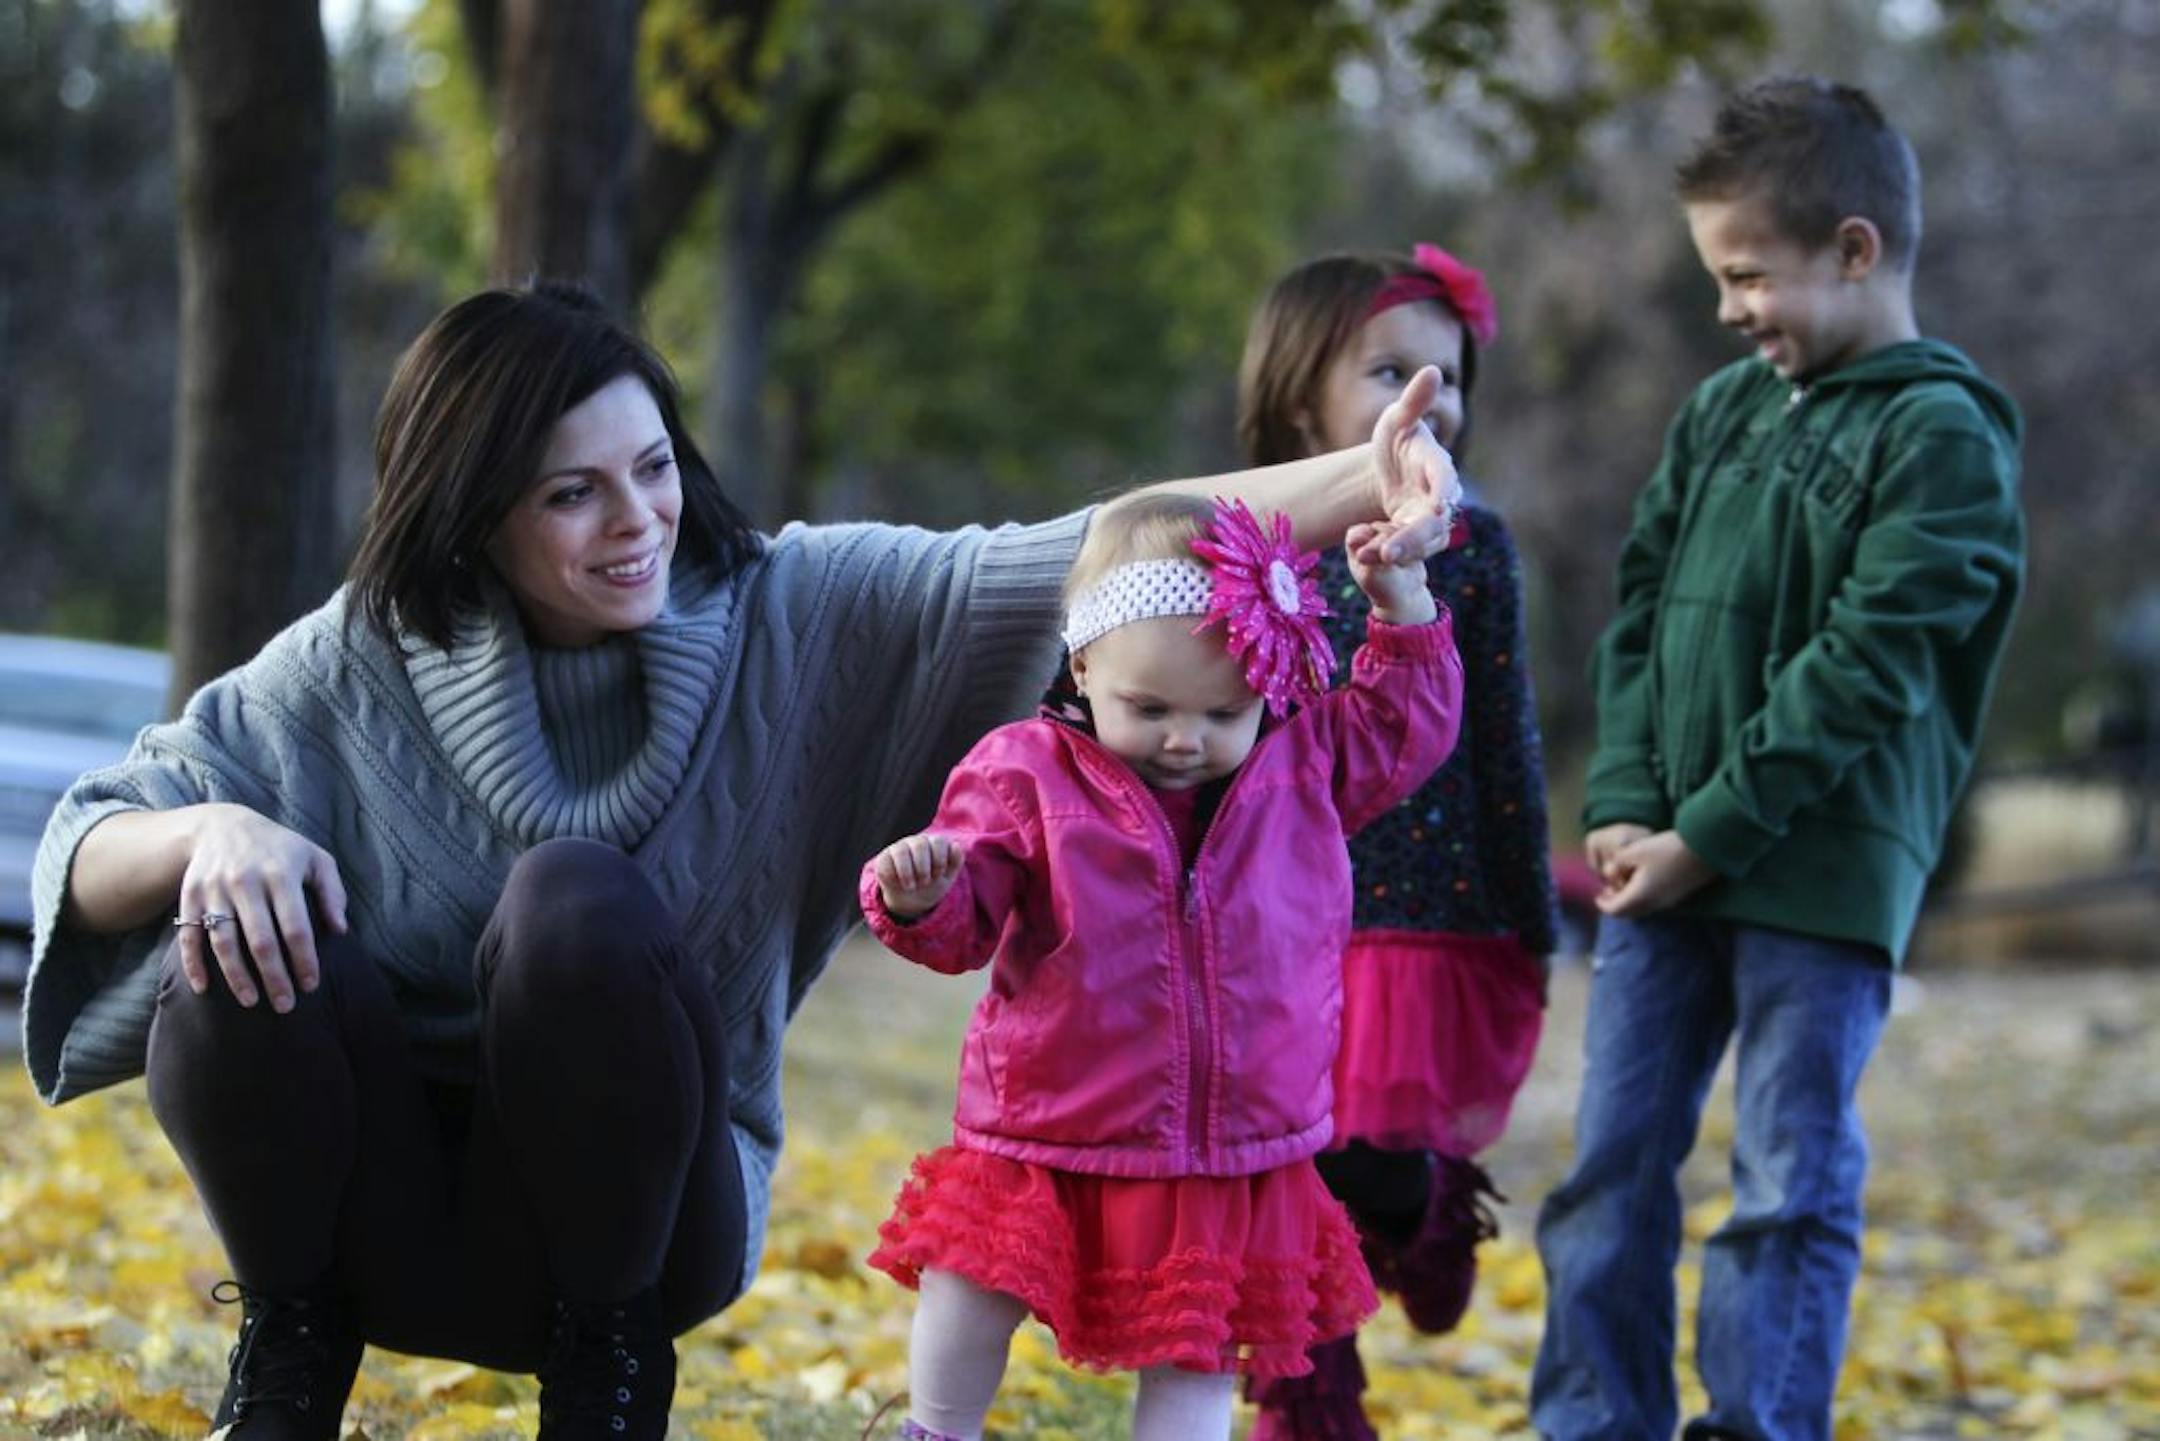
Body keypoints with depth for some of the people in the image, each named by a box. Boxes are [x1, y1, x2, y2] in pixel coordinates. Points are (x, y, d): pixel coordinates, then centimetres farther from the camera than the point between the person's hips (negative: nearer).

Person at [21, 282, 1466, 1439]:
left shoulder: (782, 611, -6)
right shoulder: (362, 663, -6)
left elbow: (1077, 558, -14)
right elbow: (86, 846, -4)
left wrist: (1354, 484, -28)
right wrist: (211, 833, -27)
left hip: (637, 1216, -1)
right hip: (385, 1210, 1)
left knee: (576, 897, -30)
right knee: (242, 938, -28)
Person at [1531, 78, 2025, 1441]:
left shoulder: (1941, 435, -8)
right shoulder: (1724, 410, 13)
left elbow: (1864, 671, -14)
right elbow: (1641, 610, 13)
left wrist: (1709, 835, -15)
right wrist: (1622, 806, -1)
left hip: (1824, 874, -7)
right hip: (1667, 863, 7)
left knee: (1792, 1186, 0)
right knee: (1613, 1167, 9)